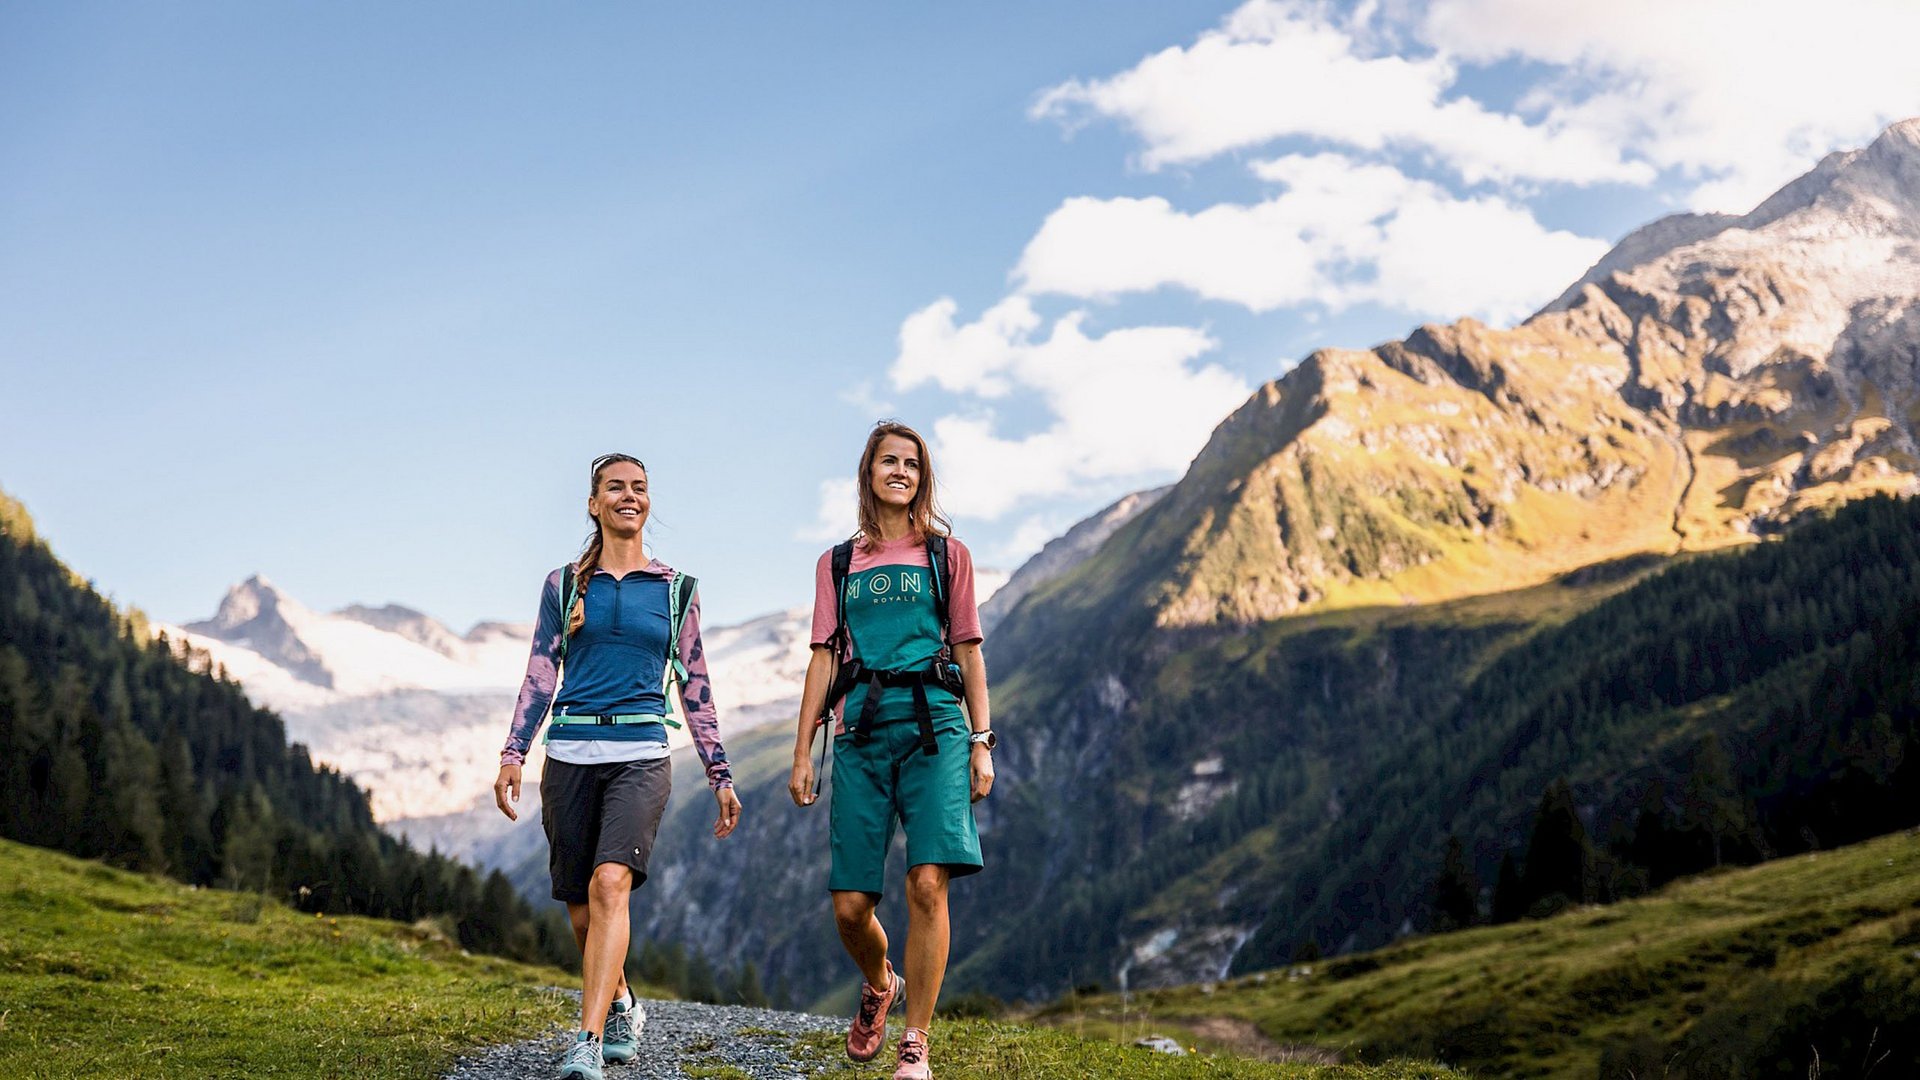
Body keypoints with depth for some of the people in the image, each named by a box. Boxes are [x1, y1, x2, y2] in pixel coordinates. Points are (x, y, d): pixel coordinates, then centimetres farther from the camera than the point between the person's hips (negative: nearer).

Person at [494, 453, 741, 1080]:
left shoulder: (676, 590, 9)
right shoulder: (564, 584, 10)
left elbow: (695, 689, 12)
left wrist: (720, 775, 10)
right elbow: (540, 676, 8)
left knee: (610, 884, -23)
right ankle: (622, 1009, 32)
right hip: (571, 753, 2)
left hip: (641, 755, -2)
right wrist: (513, 754, -5)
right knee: (582, 909, 7)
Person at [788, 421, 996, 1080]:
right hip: (861, 728, 2)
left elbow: (970, 653, 10)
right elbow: (824, 657, 13)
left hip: (933, 723, -2)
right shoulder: (838, 563, 16)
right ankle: (880, 986, 32)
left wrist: (981, 742, 2)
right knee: (849, 906, -3)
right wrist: (802, 752, 7)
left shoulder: (946, 555, 12)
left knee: (927, 883, -17)